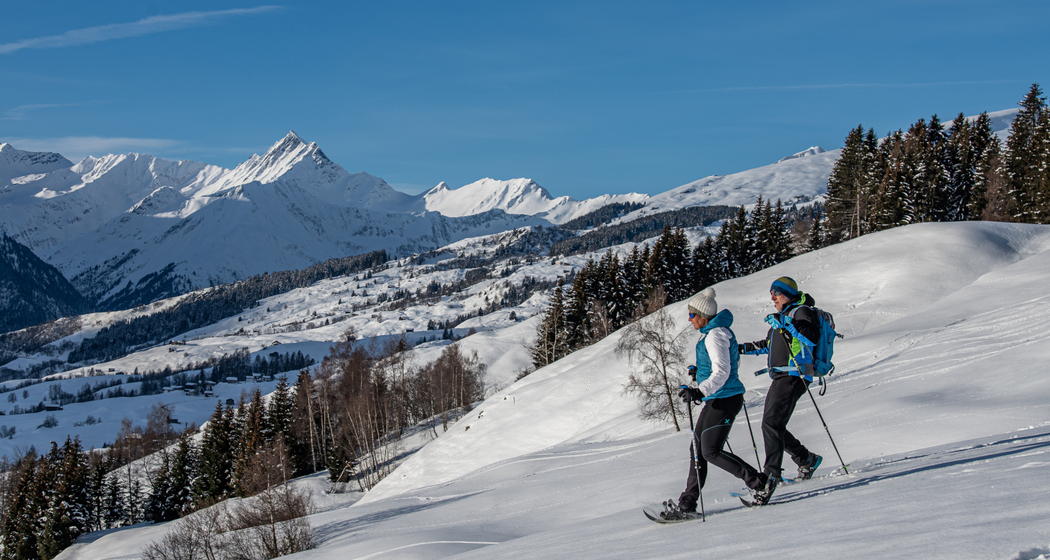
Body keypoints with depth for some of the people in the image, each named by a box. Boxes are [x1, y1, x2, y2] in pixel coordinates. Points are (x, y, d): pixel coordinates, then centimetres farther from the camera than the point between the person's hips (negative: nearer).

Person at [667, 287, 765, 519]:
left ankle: (760, 484, -3)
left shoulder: (715, 335, -17)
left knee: (711, 452, -10)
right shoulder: (716, 331, 14)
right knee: (697, 448, 9)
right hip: (716, 399, 11)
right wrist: (702, 371, 37)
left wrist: (700, 391, -33)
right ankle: (687, 503, 13)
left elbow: (722, 372, -23)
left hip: (724, 399, -11)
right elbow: (732, 361, 27)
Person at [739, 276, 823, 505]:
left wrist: (785, 325, -27)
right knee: (772, 425, 11)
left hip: (793, 376, -10)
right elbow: (769, 345, 34)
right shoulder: (783, 316, 23)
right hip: (779, 377, 10)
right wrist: (743, 348, 26)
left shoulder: (801, 312, -4)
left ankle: (771, 473, -21)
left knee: (772, 422, -19)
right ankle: (806, 459, 25)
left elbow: (810, 339, -22)